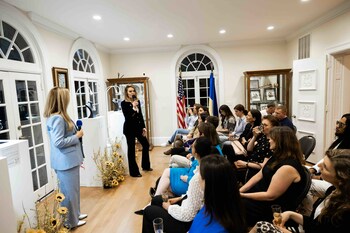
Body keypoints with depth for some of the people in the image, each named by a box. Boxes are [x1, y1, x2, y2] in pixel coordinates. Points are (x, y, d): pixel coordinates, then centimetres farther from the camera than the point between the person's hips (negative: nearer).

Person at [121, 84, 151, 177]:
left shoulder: (137, 101, 7)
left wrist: (143, 127, 8)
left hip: (138, 127, 7)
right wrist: (133, 107, -29)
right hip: (129, 128, -6)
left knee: (146, 144, 13)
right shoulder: (124, 103, -9)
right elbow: (127, 116, -19)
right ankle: (134, 172, 12)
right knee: (131, 149, 1)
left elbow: (140, 115, 10)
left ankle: (145, 166, 32)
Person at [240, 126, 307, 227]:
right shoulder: (277, 157, 4)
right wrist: (239, 191, -4)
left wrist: (242, 195, -20)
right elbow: (258, 176, 6)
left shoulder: (288, 167, -26)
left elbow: (270, 196, -25)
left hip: (273, 208, -8)